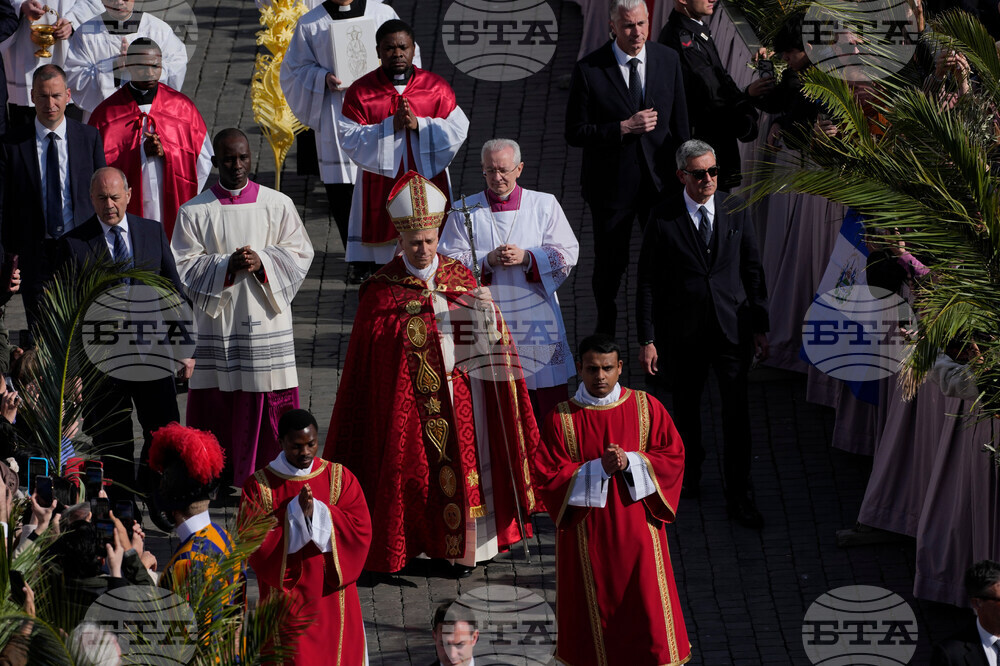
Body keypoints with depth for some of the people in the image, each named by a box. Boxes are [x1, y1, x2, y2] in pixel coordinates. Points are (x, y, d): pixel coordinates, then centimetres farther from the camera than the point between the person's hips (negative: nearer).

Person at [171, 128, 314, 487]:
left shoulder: (278, 205, 4)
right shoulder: (194, 212, 2)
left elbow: (299, 255, 3)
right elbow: (184, 267, -2)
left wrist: (262, 262, -14)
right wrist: (227, 266, -17)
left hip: (266, 322, 0)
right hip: (216, 322, 0)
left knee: (268, 401, 0)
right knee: (216, 402, 1)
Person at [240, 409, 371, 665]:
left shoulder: (340, 478, 1)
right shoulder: (259, 486, -4)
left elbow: (361, 529, -9)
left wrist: (316, 512, -21)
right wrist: (296, 512, -22)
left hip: (332, 597, 2)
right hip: (285, 600, -2)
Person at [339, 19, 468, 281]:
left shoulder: (437, 87, 2)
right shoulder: (360, 92, -1)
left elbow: (458, 130, -2)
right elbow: (350, 140, -7)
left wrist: (419, 125, -16)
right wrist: (390, 126, -19)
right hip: (381, 188, -1)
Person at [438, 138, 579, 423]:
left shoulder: (544, 205, 5)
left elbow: (567, 254, 1)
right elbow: (449, 261, -1)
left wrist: (526, 258, -15)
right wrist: (488, 260, -17)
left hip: (536, 318, 0)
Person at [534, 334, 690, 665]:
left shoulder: (646, 408, -1)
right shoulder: (561, 418, -5)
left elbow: (673, 457, -1)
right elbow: (549, 477, -8)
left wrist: (631, 462, -17)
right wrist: (598, 467, -21)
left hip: (637, 528, 1)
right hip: (587, 535, -1)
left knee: (647, 598, 2)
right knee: (595, 606, 8)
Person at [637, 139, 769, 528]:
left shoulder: (736, 210, 0)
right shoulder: (663, 219, -7)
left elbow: (752, 270, 7)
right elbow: (648, 282, -4)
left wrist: (760, 326, 7)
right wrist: (647, 339, -7)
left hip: (732, 326, 1)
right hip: (683, 332, -1)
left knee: (737, 411, -2)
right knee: (686, 408, 14)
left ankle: (739, 496, 6)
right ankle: (689, 472, 38)